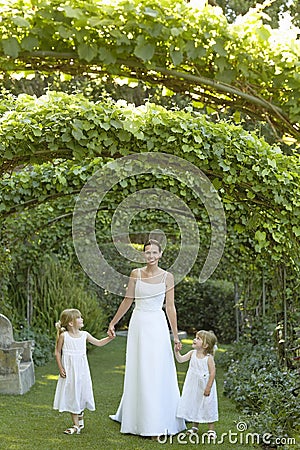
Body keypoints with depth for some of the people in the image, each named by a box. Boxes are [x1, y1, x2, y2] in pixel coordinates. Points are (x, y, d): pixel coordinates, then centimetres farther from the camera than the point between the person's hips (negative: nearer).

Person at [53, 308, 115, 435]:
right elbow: (57, 352, -2)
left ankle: (80, 419, 28)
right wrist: (60, 368, -7)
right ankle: (76, 425, 9)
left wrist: (110, 338, -5)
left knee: (81, 395, 8)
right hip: (69, 372, -3)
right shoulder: (63, 336, -8)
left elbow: (99, 343, 10)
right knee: (72, 396, 2)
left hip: (81, 371, 3)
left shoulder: (84, 335, 2)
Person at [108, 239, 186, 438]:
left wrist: (175, 335, -1)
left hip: (157, 326, -2)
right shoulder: (136, 274, 3)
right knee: (138, 373, 9)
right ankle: (137, 417, 23)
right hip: (138, 324, 2)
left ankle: (156, 423, 4)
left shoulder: (167, 277, -1)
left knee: (157, 374, -2)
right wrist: (113, 323, 11)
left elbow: (170, 307, 0)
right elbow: (127, 301, 10)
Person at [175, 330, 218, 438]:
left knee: (207, 406, 3)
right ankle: (195, 426, 30)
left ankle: (211, 429, 15)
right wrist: (176, 351, -20)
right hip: (193, 387, 5)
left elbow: (212, 372, -16)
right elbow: (181, 359, -4)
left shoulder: (209, 358, -17)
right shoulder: (192, 353, -2)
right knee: (194, 404, 14)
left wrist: (208, 387, -18)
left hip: (205, 387, -5)